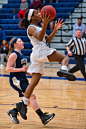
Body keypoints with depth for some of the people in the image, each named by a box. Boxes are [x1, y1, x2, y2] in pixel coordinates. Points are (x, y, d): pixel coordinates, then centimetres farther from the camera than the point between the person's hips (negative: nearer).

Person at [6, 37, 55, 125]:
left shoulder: (21, 54, 18)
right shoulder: (13, 55, -10)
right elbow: (8, 69, -16)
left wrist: (30, 73, 15)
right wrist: (21, 69, -24)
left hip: (23, 79, 10)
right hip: (16, 80, -10)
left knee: (30, 99, 8)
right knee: (31, 96, -16)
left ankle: (13, 112, 21)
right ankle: (43, 117, -19)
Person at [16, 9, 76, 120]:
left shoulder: (37, 27, 27)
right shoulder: (31, 27, -2)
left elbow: (48, 39, 22)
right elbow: (39, 38, -21)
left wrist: (55, 30, 8)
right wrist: (45, 24, -31)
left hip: (38, 56, 9)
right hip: (40, 51, -9)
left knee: (34, 82, 5)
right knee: (65, 57, -14)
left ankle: (23, 104, 2)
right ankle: (63, 70, -46)